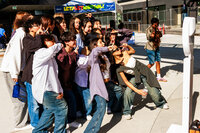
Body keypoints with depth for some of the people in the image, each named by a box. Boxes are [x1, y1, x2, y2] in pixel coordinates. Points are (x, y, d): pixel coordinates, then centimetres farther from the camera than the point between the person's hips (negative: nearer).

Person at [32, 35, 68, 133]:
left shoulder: (51, 58, 21)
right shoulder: (40, 53, -7)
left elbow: (55, 75, 16)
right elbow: (51, 50, -32)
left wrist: (60, 90, 2)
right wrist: (59, 45, -9)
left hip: (49, 89, 10)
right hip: (43, 89, -10)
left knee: (50, 110, 23)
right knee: (62, 107, -6)